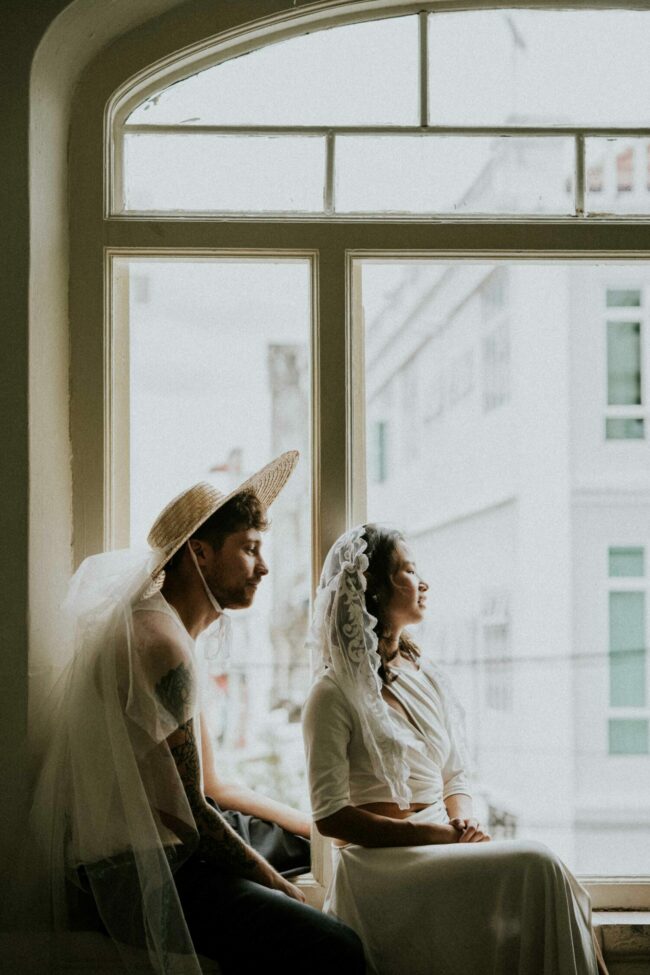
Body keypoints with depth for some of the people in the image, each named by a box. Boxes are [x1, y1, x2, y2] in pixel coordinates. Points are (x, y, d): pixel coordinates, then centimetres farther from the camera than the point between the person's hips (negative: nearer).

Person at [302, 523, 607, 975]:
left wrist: (463, 824, -5)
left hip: (440, 849, 6)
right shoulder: (335, 694, -5)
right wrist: (434, 834, -15)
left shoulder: (427, 676, 15)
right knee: (535, 866, -26)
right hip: (380, 862, -6)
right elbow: (330, 816, -10)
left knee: (543, 870, -24)